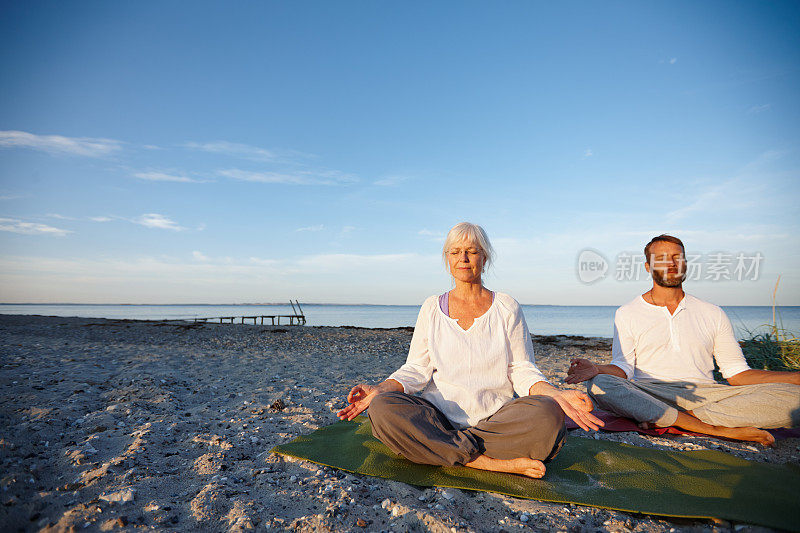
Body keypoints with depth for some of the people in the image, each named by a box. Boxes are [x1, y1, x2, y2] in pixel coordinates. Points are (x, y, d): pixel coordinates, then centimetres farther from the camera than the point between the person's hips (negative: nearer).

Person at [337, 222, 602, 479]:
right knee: (382, 408, -29)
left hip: (495, 417, -1)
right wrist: (380, 390, -13)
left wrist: (556, 395, -16)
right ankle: (497, 463, -23)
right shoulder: (432, 308, 9)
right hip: (438, 415, 1)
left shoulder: (507, 308, 7)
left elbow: (522, 371, 4)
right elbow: (417, 369, 5)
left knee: (547, 415, -30)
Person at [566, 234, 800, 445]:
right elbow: (623, 368, 1)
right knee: (600, 385, -35)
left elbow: (737, 374, 14)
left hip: (705, 394, 2)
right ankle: (719, 429, -28)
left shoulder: (712, 314, 16)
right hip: (649, 394, -2)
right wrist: (597, 369, -22)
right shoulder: (627, 314, 9)